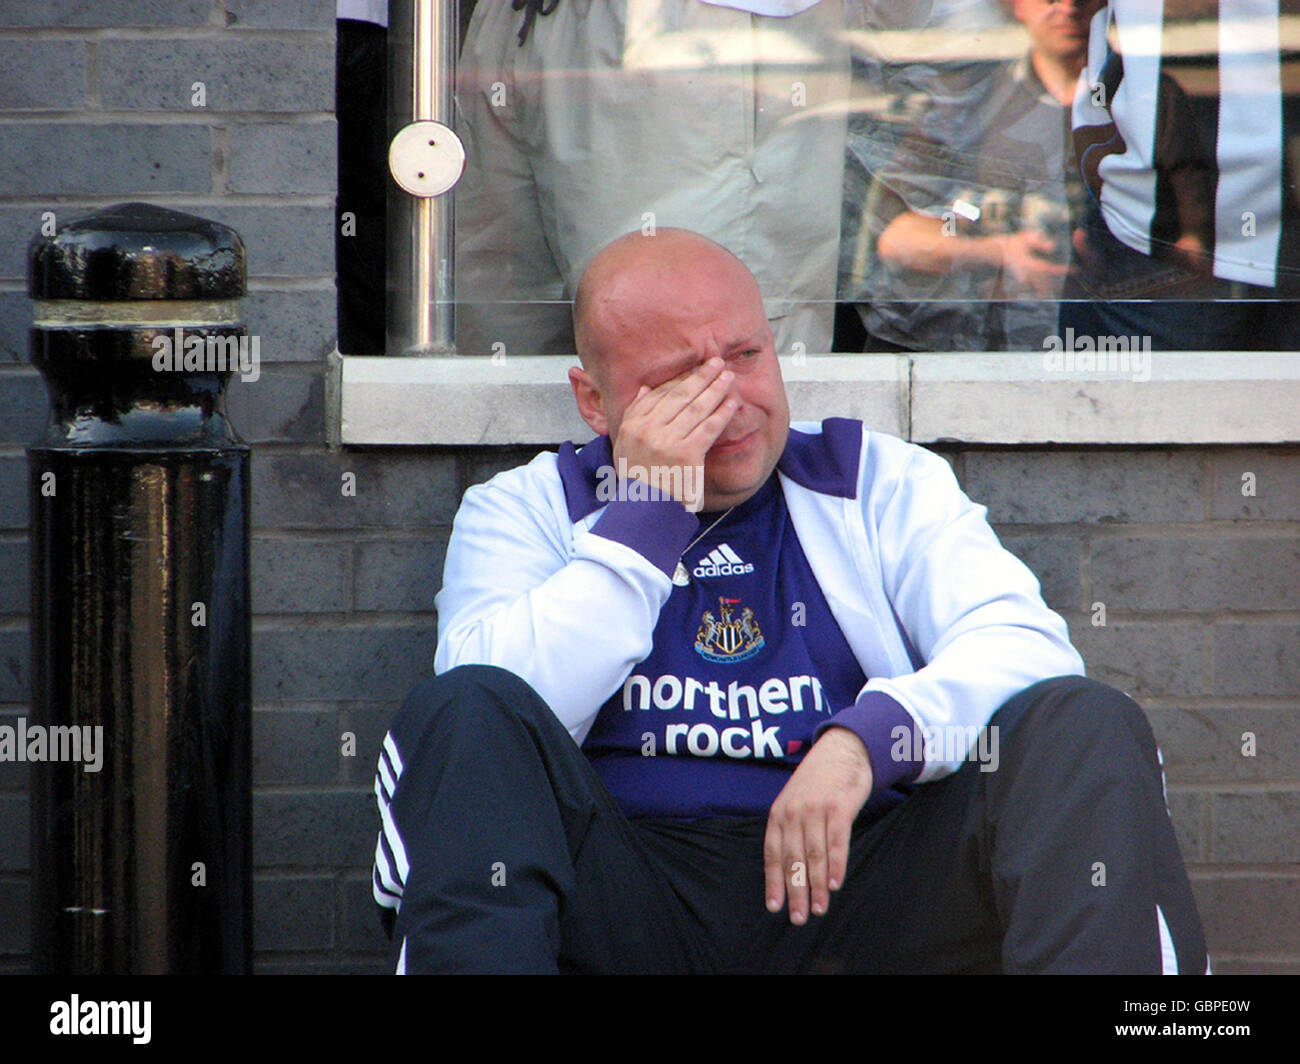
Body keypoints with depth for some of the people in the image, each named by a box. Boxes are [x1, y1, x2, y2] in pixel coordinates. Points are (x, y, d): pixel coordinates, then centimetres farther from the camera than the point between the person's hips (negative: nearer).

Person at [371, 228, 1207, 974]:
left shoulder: (884, 484, 18)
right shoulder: (525, 512, 16)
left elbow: (1026, 649, 0)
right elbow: (503, 714, -5)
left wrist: (866, 738, -19)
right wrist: (648, 510, -3)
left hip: (852, 887, 1)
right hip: (631, 903, -1)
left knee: (1087, 728, -21)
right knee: (462, 711, -26)